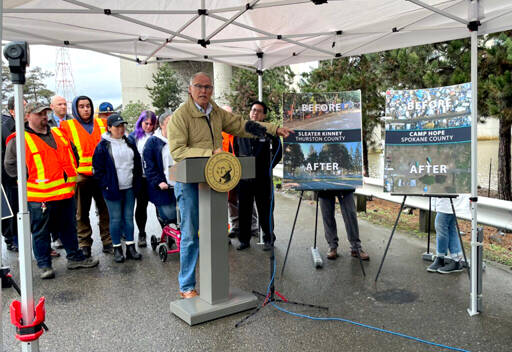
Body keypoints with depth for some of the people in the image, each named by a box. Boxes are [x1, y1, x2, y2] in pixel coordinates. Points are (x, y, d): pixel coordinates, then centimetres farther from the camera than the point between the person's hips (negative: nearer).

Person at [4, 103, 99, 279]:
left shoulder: (58, 133, 12)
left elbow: (72, 154, 23)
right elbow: (10, 166, -6)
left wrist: (70, 173, 12)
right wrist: (32, 177, -12)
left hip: (66, 192, 6)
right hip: (39, 197, -5)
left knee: (69, 228, 16)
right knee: (41, 232, 6)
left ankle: (75, 257, 30)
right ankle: (44, 265, 19)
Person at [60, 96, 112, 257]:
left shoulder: (102, 124, 11)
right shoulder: (67, 126, 3)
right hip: (81, 176, -2)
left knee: (105, 209, 7)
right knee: (82, 212, 5)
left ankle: (108, 241, 18)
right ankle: (84, 244, 16)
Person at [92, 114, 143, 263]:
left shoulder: (130, 143, 10)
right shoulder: (103, 146, -4)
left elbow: (138, 164, 16)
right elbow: (97, 168, -4)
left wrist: (137, 182, 9)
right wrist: (106, 185, -8)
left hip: (129, 188, 4)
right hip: (112, 189, -4)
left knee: (129, 217, 9)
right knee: (116, 219, 2)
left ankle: (130, 247, 17)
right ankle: (117, 248, 13)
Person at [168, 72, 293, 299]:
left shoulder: (217, 113, 12)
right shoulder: (180, 116, -9)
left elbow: (242, 125, 17)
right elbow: (177, 151, -18)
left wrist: (274, 129, 12)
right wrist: (211, 152, -24)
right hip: (189, 181, -6)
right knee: (190, 235, -1)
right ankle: (187, 287, 13)